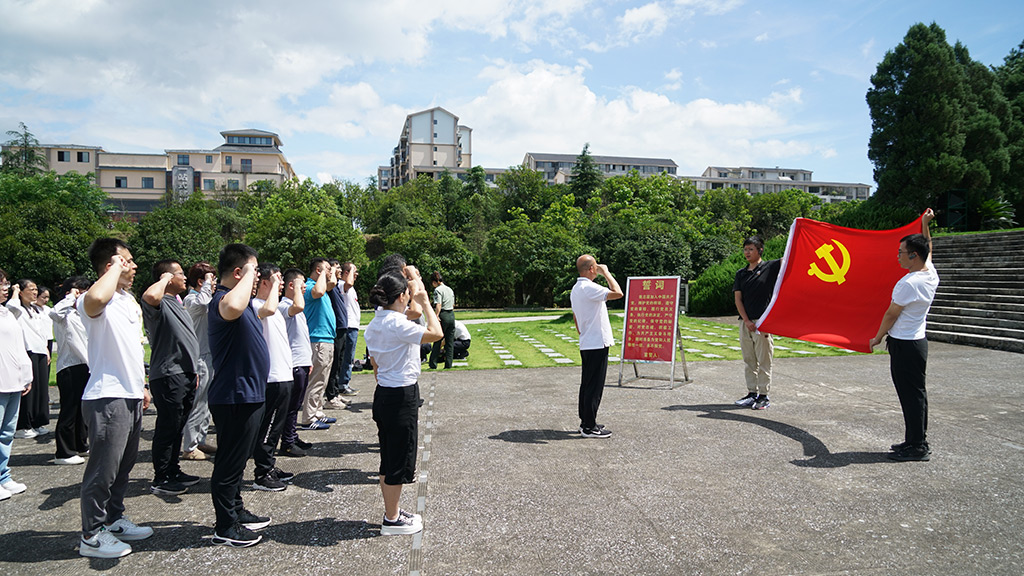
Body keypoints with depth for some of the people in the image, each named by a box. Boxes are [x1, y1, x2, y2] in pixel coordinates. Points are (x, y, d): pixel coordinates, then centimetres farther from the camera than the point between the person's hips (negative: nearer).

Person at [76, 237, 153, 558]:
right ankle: (92, 535, 13)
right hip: (107, 398, -9)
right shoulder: (96, 302, -14)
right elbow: (95, 299, -42)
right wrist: (116, 267, -25)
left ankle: (114, 520, 33)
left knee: (124, 465, 19)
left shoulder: (129, 300, 15)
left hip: (131, 396, 9)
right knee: (104, 468, 0)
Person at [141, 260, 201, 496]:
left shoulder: (178, 304, 19)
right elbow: (150, 296, -40)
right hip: (168, 376, -9)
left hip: (185, 375, 10)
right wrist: (165, 279, -20)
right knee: (167, 428, -2)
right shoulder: (161, 303, -12)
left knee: (177, 428, 16)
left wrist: (193, 371, 24)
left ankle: (173, 472, 27)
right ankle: (160, 480, 7)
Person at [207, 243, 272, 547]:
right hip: (234, 397, -11)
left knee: (238, 459, 21)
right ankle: (225, 528, 13)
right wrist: (250, 272, -33)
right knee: (230, 462, 1)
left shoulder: (242, 300, 13)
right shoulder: (222, 299, -20)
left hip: (247, 395, 11)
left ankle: (237, 511, 35)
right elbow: (232, 307, -46)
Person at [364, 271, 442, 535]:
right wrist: (424, 301, -17)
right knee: (399, 459, 3)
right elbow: (436, 333, -27)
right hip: (402, 396, -9)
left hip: (383, 394, 9)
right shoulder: (397, 324, -20)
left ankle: (392, 512, 29)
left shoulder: (374, 324, 8)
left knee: (390, 458, 17)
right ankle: (392, 520, 14)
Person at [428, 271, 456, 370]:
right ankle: (448, 365, 10)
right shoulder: (450, 289, 14)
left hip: (443, 316, -6)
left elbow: (438, 305, -18)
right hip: (451, 315, 6)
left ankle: (433, 365, 6)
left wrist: (436, 317, -20)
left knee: (437, 341, 2)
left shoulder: (438, 290, -7)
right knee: (450, 342, 8)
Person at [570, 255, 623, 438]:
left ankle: (586, 422, 22)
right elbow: (617, 293, -25)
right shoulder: (589, 287, -19)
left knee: (587, 384, 15)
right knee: (594, 386, -4)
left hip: (586, 344, 10)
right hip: (597, 344, -10)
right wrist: (606, 272, -14)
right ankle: (589, 427, 1)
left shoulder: (576, 289, 13)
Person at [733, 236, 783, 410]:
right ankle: (752, 393, 18)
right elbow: (737, 298, 7)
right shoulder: (741, 273, 12)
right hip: (745, 321, 5)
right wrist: (746, 320, -4)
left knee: (764, 361, -1)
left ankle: (764, 396, 6)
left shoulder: (770, 267, 0)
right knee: (748, 360, 9)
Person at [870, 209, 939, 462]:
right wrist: (925, 225, 36)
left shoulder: (908, 283, -21)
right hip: (918, 340, 10)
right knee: (916, 394, 14)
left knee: (911, 396, -4)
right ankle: (917, 441, 23)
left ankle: (918, 447, 2)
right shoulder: (931, 274, 5)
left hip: (904, 345, -9)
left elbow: (891, 315, -11)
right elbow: (927, 249, 27)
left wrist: (878, 338, 2)